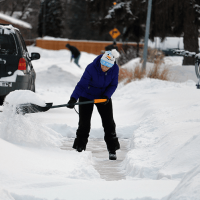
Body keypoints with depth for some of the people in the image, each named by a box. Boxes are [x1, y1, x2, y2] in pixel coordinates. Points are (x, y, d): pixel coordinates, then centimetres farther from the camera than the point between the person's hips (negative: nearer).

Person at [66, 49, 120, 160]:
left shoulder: (115, 69, -19)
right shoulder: (91, 68, -30)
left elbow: (113, 85, -6)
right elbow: (81, 84, -27)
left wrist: (107, 96, -22)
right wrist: (73, 99, -36)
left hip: (103, 96, 3)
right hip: (87, 96, -3)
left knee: (109, 123, 0)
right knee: (84, 123, -4)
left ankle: (112, 150, 11)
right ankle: (79, 148, 9)